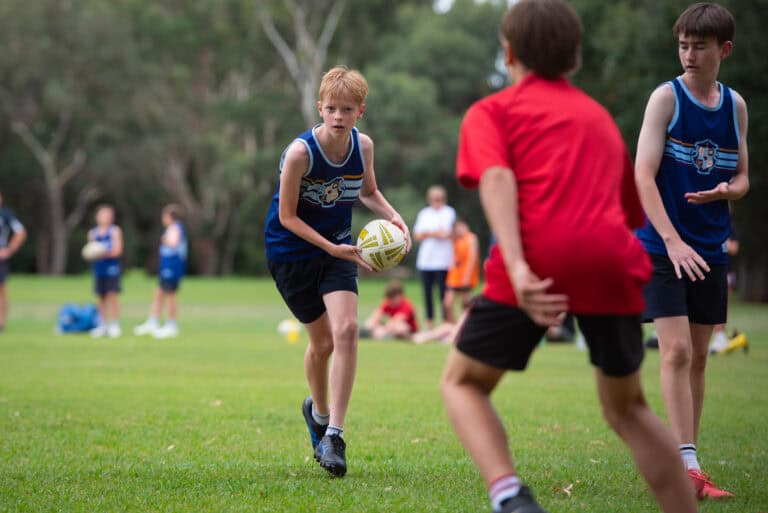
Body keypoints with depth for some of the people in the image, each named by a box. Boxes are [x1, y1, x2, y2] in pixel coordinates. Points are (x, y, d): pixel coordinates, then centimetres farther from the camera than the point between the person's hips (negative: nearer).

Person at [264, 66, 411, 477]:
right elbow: (287, 216, -17)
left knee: (346, 329, -17)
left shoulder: (363, 146, -8)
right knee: (322, 342, 4)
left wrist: (394, 217, -7)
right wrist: (332, 248, -25)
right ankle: (318, 410, 36)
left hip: (337, 246, 3)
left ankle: (334, 434, -13)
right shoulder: (300, 152, -22)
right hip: (291, 250, -3)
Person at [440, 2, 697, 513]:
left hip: (538, 263, -4)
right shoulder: (600, 117, 30)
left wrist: (516, 267, -18)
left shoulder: (491, 111, 15)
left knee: (463, 382, 14)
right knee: (627, 406, 23)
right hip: (613, 264, 4)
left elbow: (496, 178, -5)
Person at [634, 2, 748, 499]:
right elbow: (643, 175, -14)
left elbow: (742, 179, 14)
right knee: (676, 350, -13)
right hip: (662, 246, -5)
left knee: (698, 356, 7)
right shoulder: (666, 97, -7)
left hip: (711, 249, 5)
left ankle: (686, 466, 14)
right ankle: (688, 466, -13)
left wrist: (726, 190, -12)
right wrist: (673, 241, -25)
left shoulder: (735, 105, 7)